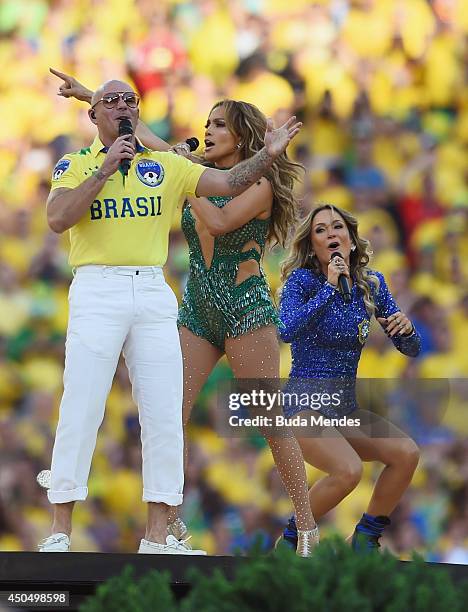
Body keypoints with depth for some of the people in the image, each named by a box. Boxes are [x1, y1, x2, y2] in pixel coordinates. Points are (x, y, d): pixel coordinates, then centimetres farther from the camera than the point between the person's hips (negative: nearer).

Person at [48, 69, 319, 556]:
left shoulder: (259, 186, -4)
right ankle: (172, 524, -4)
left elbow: (220, 221, -21)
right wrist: (91, 96, 17)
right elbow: (145, 137, 18)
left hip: (246, 310, -6)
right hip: (196, 311, 6)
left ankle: (306, 525, 1)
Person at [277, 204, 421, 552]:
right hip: (304, 406, -6)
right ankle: (291, 541, -7)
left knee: (407, 452, -19)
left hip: (346, 409, 6)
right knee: (349, 470, -30)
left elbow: (412, 349, 9)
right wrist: (329, 287, -25)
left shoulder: (371, 284, 7)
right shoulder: (302, 281, -8)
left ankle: (366, 540, -1)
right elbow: (286, 330, -28)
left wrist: (406, 328, -14)